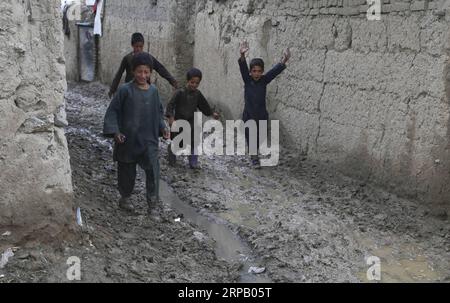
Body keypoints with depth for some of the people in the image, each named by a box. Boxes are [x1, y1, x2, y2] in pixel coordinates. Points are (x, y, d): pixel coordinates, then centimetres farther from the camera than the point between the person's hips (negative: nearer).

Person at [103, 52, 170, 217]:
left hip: (148, 139, 2)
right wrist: (114, 131, -16)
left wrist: (163, 128, 2)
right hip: (127, 139, -2)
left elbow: (158, 112, 15)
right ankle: (125, 197, 31)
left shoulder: (153, 91, 3)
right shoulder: (125, 90, -9)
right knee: (127, 170, 10)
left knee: (152, 169, -7)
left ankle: (153, 202, 2)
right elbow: (113, 111, -6)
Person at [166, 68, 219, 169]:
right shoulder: (180, 93, -16)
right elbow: (171, 105, -18)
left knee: (194, 143, 4)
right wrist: (171, 117, -29)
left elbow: (204, 105, 16)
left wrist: (212, 113, 16)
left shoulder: (197, 94, 0)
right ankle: (172, 161, 31)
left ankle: (193, 163, 16)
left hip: (192, 123, 4)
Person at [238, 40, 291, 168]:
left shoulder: (264, 80, -8)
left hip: (261, 114, 1)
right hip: (248, 115, -1)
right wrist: (242, 55, -45)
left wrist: (284, 61, -39)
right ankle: (254, 157, 29)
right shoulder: (247, 80, -9)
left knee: (260, 137, 13)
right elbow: (243, 67, -25)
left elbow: (275, 70, -22)